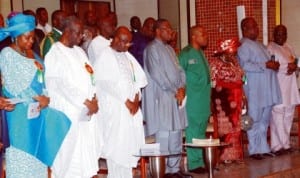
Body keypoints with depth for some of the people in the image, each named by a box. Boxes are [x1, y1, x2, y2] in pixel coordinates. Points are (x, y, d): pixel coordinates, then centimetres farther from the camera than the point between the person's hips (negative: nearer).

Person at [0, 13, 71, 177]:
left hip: (38, 109, 6)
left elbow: (42, 79, 9)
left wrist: (45, 98, -9)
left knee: (37, 150, 11)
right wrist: (37, 98, -12)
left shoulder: (32, 54, 13)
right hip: (20, 111, -6)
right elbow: (14, 85, -13)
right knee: (21, 152, 0)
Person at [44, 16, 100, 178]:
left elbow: (90, 77, 11)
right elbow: (62, 85, -16)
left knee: (86, 151, 10)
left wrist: (94, 99, -7)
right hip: (68, 111, -7)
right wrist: (86, 102, -16)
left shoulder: (79, 52, 13)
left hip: (87, 111, 7)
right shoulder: (54, 54, -10)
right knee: (69, 153, -1)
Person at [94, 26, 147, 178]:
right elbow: (109, 83, -14)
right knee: (117, 144, -6)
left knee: (130, 143, 6)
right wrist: (126, 101, -12)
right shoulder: (105, 56, -6)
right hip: (114, 107, -6)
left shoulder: (128, 56, 15)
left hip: (131, 105, 7)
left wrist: (136, 98, -3)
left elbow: (139, 77, 11)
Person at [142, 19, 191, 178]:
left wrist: (181, 87, -2)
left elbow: (179, 70, 15)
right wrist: (174, 91, -12)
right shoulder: (152, 48, -6)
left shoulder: (170, 49, 19)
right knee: (163, 135, -7)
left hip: (176, 97, 8)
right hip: (161, 97, -8)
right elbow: (157, 74, -14)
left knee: (176, 134, 8)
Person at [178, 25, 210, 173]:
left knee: (201, 131, 13)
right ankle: (194, 164, 3)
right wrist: (182, 89, -13)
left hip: (204, 99, 8)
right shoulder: (186, 54, -10)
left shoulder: (201, 53, 16)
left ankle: (201, 161, 21)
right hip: (193, 100, -8)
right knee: (193, 132, -3)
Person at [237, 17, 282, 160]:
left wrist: (274, 65, 6)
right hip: (255, 90, -9)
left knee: (264, 120, 13)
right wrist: (265, 65, -21)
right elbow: (245, 65, -21)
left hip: (267, 89, 9)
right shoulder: (244, 45, -9)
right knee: (254, 121, -1)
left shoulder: (259, 44, 21)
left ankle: (263, 148, 21)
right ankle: (254, 150, 7)